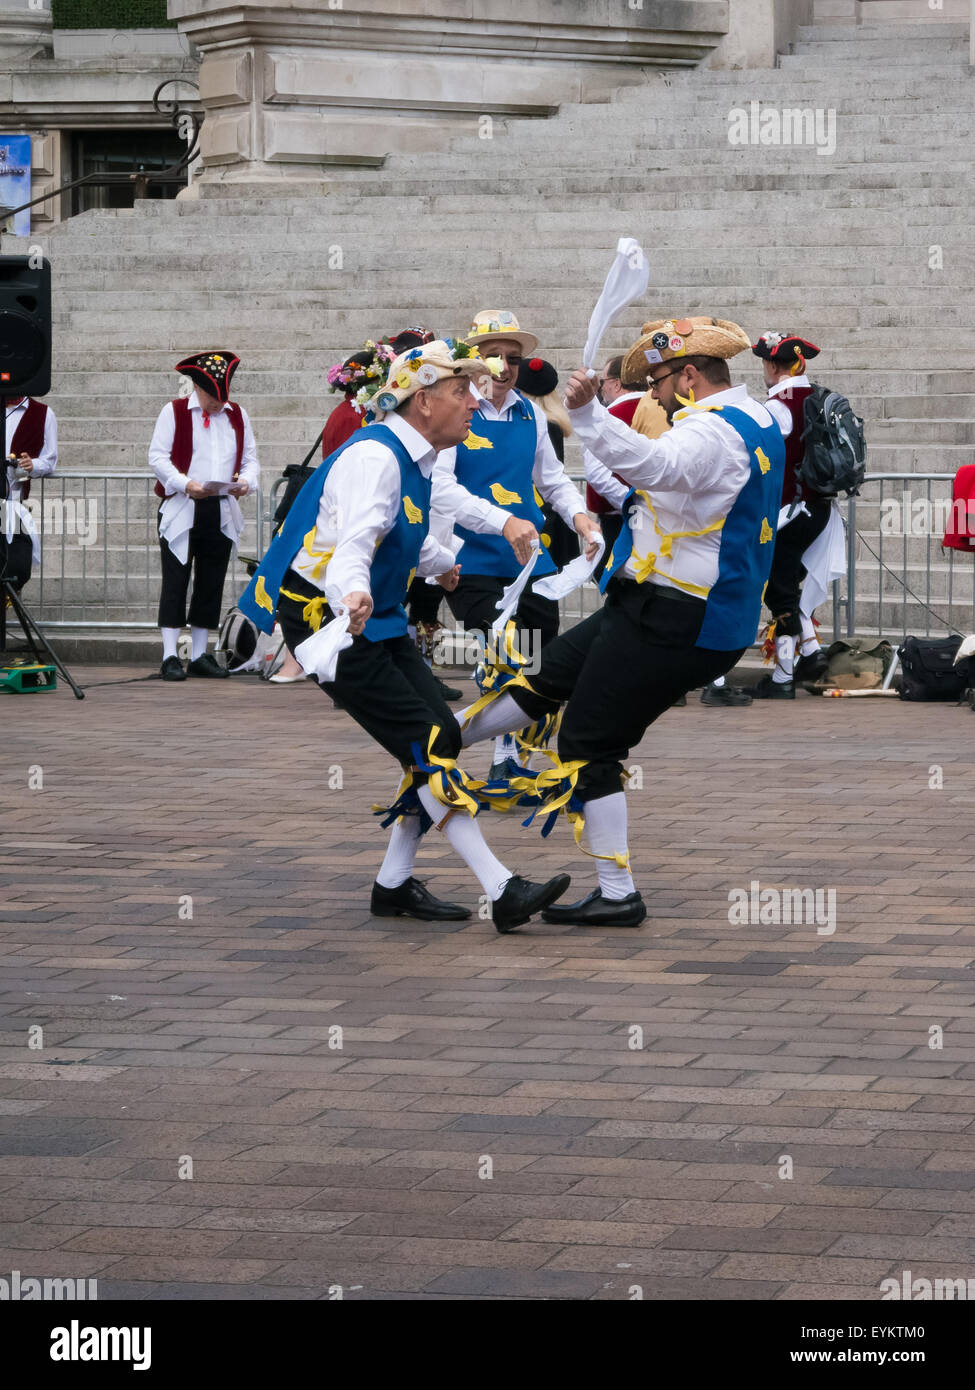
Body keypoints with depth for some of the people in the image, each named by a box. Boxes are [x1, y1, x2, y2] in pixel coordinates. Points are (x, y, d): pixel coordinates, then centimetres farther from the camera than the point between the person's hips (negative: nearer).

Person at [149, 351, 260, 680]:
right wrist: (185, 484, -20)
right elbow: (157, 457, -6)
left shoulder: (237, 415, 14)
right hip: (181, 512, -4)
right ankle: (170, 657, -7)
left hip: (222, 513, 4)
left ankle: (200, 656, 13)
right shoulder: (174, 412, 1)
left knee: (211, 585, 7)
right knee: (175, 582, -7)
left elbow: (250, 459, 13)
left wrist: (246, 482, -9)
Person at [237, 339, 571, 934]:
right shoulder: (373, 457, -23)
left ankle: (395, 885, 12)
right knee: (425, 745, -15)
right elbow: (354, 539, -40)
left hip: (378, 616, 10)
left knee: (442, 737, 3)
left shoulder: (416, 460, 9)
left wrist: (443, 564, 52)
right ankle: (503, 891, -18)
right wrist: (353, 594, -61)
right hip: (324, 616, -10)